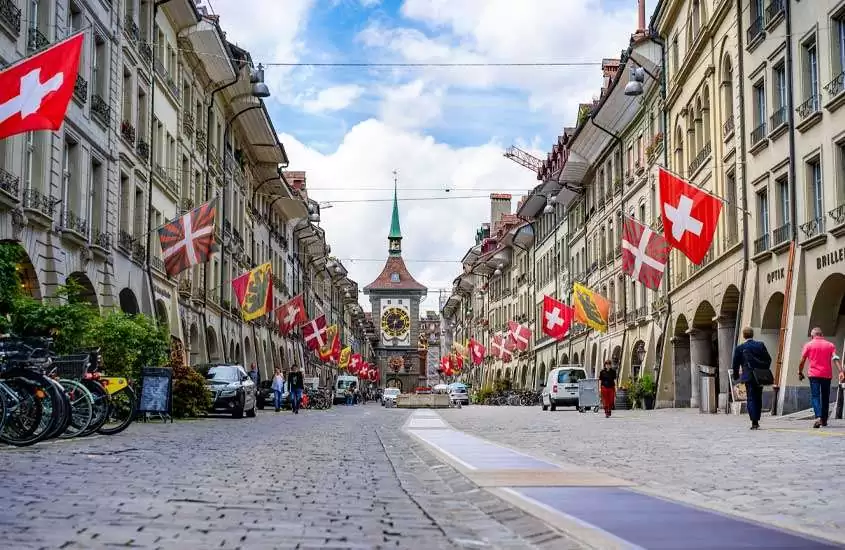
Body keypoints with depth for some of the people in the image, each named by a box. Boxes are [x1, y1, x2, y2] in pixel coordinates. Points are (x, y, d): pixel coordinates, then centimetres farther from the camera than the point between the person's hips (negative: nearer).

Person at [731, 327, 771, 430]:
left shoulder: (740, 348, -4)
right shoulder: (760, 345, 2)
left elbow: (736, 363, 1)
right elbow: (768, 359, 5)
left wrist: (736, 376, 15)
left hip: (749, 377, -3)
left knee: (751, 399, -2)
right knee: (758, 399, 14)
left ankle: (754, 422, -11)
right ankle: (757, 421, 19)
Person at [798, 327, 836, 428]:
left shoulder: (808, 345, 3)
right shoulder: (830, 345, 7)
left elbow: (802, 361, -1)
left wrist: (800, 372, 11)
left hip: (814, 374, -2)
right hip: (827, 375, 2)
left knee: (815, 396, -6)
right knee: (825, 397, 14)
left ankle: (818, 417, -27)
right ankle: (824, 420, 21)